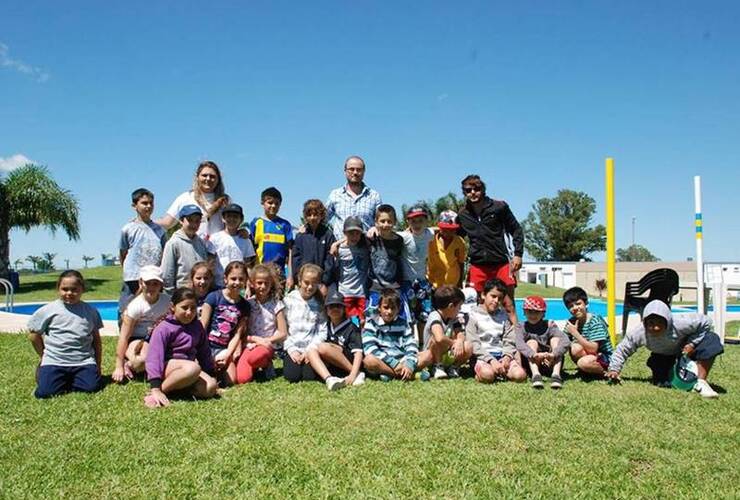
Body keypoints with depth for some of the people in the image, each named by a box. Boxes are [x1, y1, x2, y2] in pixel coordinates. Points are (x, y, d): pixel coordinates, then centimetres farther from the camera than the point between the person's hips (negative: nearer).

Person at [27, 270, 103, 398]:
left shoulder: (91, 311, 6)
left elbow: (96, 340, 12)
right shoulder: (48, 310, 0)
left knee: (92, 387, -21)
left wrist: (98, 365, 10)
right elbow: (33, 334, 9)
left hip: (84, 361, 1)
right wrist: (43, 355, 10)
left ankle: (65, 380, 10)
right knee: (44, 392, -20)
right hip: (54, 361, -1)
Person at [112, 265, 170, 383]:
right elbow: (124, 337, -18)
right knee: (144, 360, -35)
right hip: (136, 340, -5)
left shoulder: (166, 300, -6)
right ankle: (128, 365, 0)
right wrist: (119, 367, -19)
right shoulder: (135, 306, -17)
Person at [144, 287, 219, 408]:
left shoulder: (197, 326, 7)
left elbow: (204, 352, 18)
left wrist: (210, 374, 16)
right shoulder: (164, 328, -12)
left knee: (210, 388, -22)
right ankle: (157, 392, -25)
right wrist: (156, 388, -29)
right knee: (193, 368, -38)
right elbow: (154, 357, -20)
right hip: (166, 367, -6)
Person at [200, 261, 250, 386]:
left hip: (224, 349, 4)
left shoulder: (244, 306, 7)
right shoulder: (214, 297, -4)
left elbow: (237, 334, 3)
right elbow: (202, 326, -6)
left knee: (230, 380, -10)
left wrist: (227, 354, -10)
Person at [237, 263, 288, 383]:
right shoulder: (248, 304, 6)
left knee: (253, 357, -38)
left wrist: (266, 340, -11)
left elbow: (283, 334, 1)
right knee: (242, 379, -24)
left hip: (268, 346, -1)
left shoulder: (276, 304, 2)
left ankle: (266, 365, -3)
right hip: (249, 344, 1)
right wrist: (256, 339, -12)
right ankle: (257, 366, 8)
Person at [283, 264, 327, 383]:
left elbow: (322, 331, 0)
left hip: (312, 349, 0)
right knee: (292, 376, -19)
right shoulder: (289, 300, 2)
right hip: (292, 348, 0)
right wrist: (291, 349, -8)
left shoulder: (319, 304, 5)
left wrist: (310, 350, -11)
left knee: (310, 376, -19)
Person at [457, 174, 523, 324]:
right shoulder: (463, 215, 7)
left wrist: (518, 254, -5)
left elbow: (516, 230, 3)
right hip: (478, 267, 2)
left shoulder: (499, 207, -1)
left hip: (501, 264, -2)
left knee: (509, 306, -2)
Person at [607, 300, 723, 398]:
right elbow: (622, 350, -15)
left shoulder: (679, 324, -38)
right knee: (661, 382, -14)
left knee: (711, 339, -29)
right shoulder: (638, 334, -31)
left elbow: (705, 322, -22)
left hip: (685, 350, -2)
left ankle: (701, 382, -27)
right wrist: (614, 369, -26)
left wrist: (692, 343, -27)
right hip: (664, 356, 2)